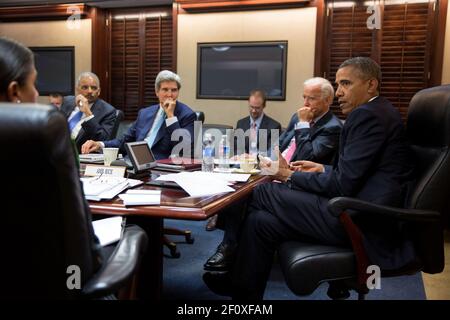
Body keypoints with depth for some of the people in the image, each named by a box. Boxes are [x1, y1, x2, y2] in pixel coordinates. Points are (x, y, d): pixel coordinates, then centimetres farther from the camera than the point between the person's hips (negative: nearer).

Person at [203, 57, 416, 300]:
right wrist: (324, 170, 15)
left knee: (261, 193, -3)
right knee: (262, 221, 4)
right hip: (363, 211, 9)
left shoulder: (366, 115, -14)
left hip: (362, 222, -9)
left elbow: (343, 185, -18)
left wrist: (290, 176, -6)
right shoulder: (379, 113, 17)